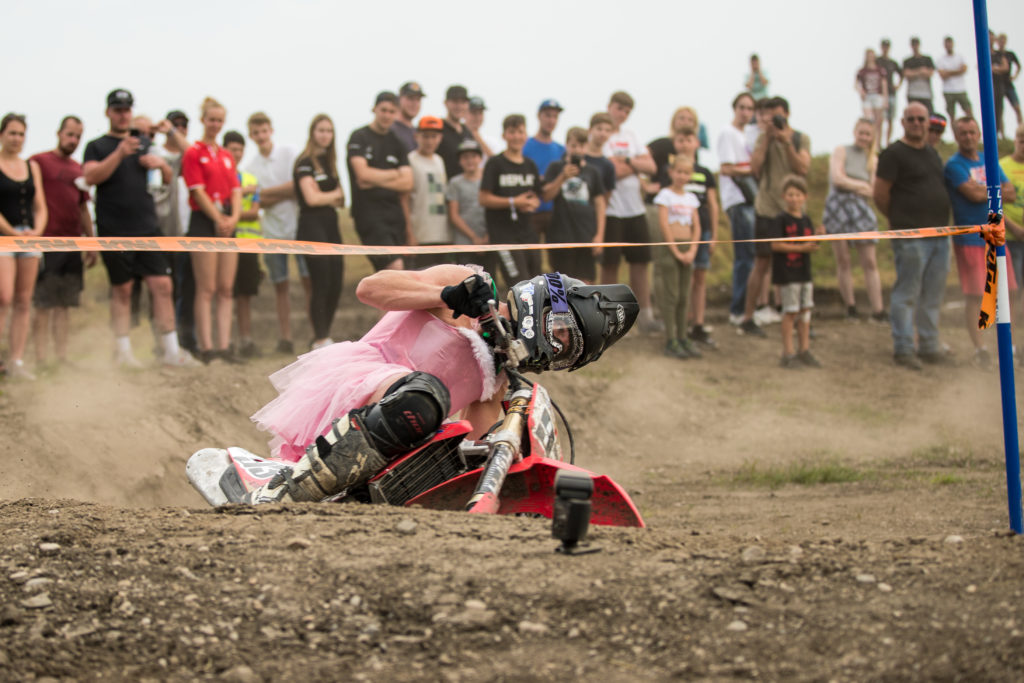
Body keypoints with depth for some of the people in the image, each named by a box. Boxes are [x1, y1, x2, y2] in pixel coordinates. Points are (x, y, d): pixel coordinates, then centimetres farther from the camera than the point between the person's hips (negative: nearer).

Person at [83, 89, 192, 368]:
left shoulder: (144, 145, 17)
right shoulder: (97, 147, 4)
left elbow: (168, 178, 22)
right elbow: (91, 176, -14)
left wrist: (161, 164, -1)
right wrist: (119, 154, -26)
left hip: (147, 228, 3)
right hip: (115, 232, -3)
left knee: (162, 285, -4)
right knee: (122, 290, 0)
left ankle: (171, 350, -2)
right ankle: (123, 351, 7)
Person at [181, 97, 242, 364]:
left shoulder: (227, 156, 17)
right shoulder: (193, 153, -2)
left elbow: (236, 190, 12)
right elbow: (198, 191, -9)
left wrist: (234, 217, -5)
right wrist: (218, 219, -13)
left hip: (227, 223, 6)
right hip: (204, 222, -6)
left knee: (226, 289, 3)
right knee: (206, 289, -7)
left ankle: (224, 345, 4)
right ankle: (206, 348, -7)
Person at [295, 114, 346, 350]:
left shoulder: (329, 162, 17)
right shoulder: (305, 162, -6)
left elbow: (341, 201, 15)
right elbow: (311, 198, -16)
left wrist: (325, 195, -6)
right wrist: (334, 194, 1)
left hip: (330, 224, 7)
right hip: (312, 226, -7)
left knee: (336, 284, 3)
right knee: (321, 284, -9)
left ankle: (322, 337, 12)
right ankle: (321, 339, -6)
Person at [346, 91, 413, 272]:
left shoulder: (397, 142, 14)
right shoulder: (359, 138, -1)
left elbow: (407, 183, 5)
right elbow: (363, 173, -14)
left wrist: (375, 181, -8)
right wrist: (395, 174, -1)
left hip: (394, 213, 6)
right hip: (369, 214, -6)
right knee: (395, 265, -21)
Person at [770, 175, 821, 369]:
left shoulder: (806, 221, 11)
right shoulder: (781, 220, -8)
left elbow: (810, 245, 12)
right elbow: (776, 245, -17)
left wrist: (815, 242, -11)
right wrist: (801, 248, -18)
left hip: (804, 272, 7)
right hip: (787, 273, -7)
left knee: (805, 310, 9)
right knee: (790, 311, -5)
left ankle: (804, 350, 18)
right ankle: (788, 353, 1)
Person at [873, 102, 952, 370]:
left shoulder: (932, 153, 17)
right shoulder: (894, 154, -7)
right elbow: (880, 195, -9)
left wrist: (942, 222, 16)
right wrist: (899, 220, 2)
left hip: (940, 234, 8)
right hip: (911, 236, -7)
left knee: (932, 296, 12)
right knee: (907, 294, -4)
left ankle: (929, 346, 20)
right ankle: (903, 350, 1)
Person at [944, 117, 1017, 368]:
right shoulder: (954, 165, -5)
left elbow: (1011, 195, 7)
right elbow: (974, 194, -17)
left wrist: (984, 191, -10)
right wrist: (998, 190, 0)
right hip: (970, 240, -6)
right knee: (974, 296, -7)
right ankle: (980, 349, -1)